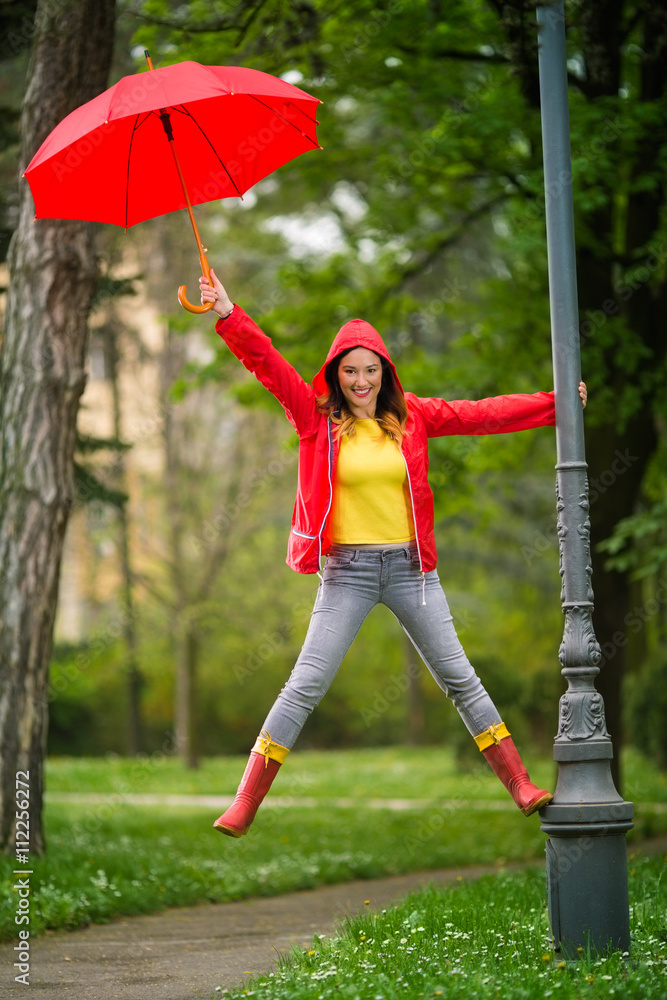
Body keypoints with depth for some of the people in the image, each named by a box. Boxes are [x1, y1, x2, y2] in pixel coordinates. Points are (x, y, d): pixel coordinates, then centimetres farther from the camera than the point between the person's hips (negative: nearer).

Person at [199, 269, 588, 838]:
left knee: (459, 677, 6)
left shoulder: (411, 417, 5)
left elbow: (482, 415, 6)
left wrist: (558, 403, 5)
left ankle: (521, 785, 12)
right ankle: (245, 805, -2)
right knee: (306, 684, -5)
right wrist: (228, 315, -19)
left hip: (410, 566, 2)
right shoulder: (317, 418, 0)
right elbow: (267, 363, -8)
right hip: (347, 571, -2)